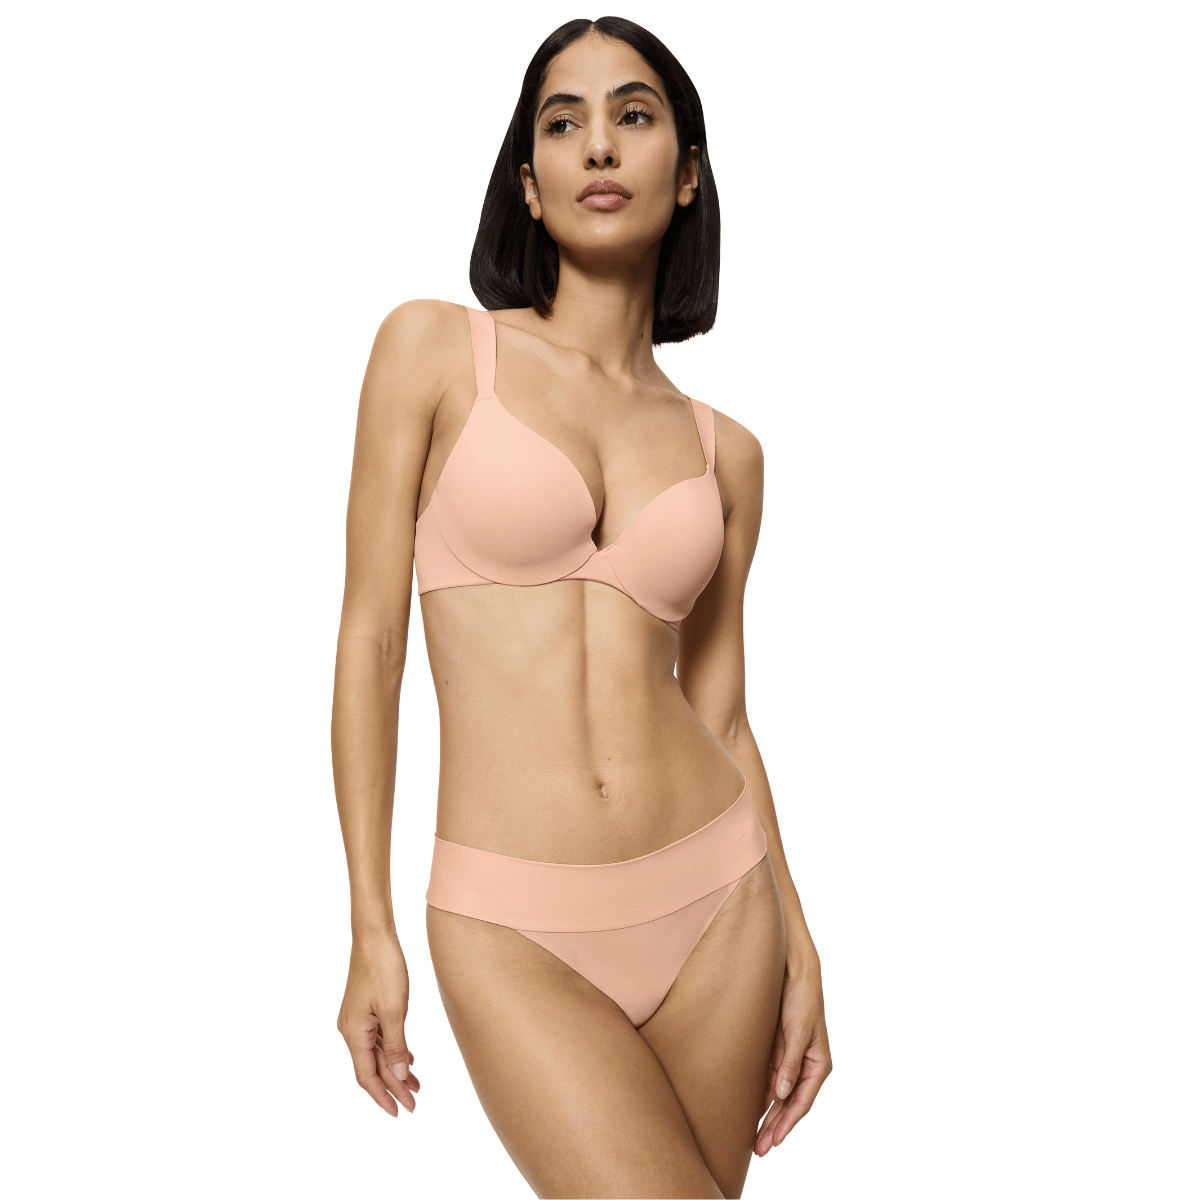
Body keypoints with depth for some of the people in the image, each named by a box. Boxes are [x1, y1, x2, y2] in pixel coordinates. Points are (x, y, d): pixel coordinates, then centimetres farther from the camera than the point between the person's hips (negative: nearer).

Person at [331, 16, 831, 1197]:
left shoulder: (722, 450, 8)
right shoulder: (434, 348, -1)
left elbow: (719, 711, 11)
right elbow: (368, 639, -2)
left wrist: (798, 945, 8)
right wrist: (369, 933, -4)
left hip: (717, 905, 4)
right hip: (516, 933, -3)